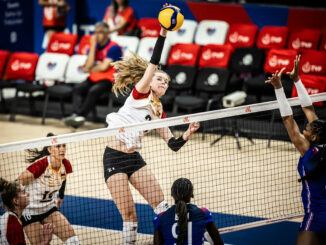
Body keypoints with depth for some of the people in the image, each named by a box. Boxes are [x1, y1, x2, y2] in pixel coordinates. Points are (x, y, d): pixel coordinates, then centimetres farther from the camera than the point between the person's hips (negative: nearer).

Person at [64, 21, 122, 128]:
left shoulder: (114, 47, -8)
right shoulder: (95, 46, 12)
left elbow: (104, 67, -14)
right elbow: (88, 65, -2)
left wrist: (90, 69, 4)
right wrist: (93, 46, -4)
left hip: (108, 79, -6)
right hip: (94, 79, 6)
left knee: (93, 91, -34)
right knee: (77, 89, -20)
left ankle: (80, 115, -37)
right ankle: (75, 114, -39)